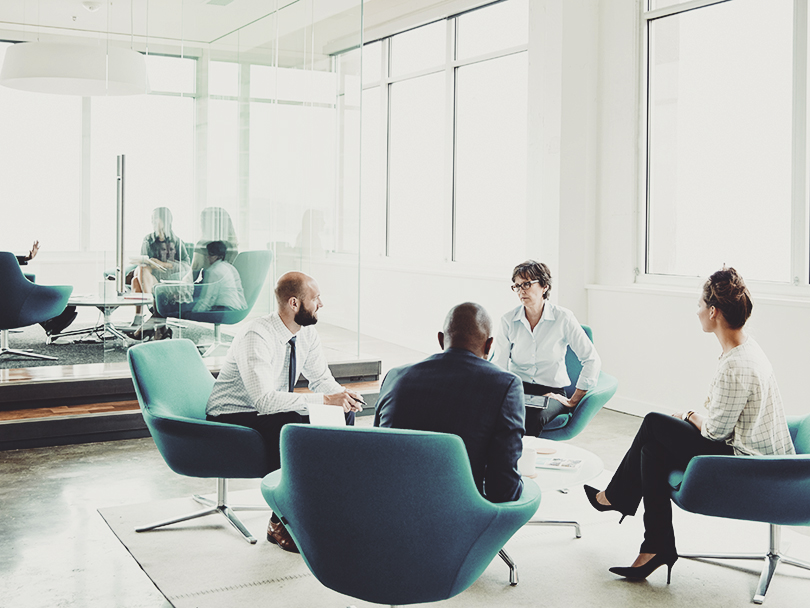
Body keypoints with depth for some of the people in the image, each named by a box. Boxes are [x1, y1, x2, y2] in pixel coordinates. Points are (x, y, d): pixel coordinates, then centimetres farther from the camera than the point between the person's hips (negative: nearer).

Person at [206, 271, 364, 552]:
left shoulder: (307, 333, -4)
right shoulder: (256, 338, -28)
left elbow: (321, 379, 3)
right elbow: (265, 400, -38)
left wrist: (343, 396, -21)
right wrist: (324, 399, -40)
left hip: (271, 413, 8)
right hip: (230, 421, -8)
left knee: (344, 414, -9)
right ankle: (280, 524, -21)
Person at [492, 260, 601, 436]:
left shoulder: (563, 318, -3)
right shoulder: (508, 321, 5)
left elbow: (592, 360, -3)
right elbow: (499, 364, 2)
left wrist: (574, 400, -4)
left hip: (551, 391, -2)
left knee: (532, 418, -36)